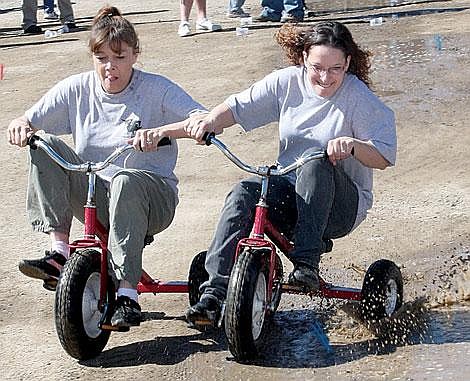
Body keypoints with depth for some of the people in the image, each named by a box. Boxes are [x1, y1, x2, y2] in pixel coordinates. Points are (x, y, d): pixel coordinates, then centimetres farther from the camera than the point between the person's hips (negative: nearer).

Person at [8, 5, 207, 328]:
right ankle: (59, 252, -25)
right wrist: (21, 127, -23)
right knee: (44, 145, -17)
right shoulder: (78, 89, 3)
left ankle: (127, 295, -41)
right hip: (93, 199, 4)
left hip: (151, 197, -3)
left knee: (125, 181, -39)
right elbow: (26, 123, 3)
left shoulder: (156, 89, -7)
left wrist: (162, 132, -39)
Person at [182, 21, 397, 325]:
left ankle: (307, 265, -34)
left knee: (316, 165, -35)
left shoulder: (360, 98, -9)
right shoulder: (287, 82, 3)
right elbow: (239, 107, 8)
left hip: (340, 203, -3)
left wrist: (353, 145, -35)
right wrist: (211, 121, -14)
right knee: (244, 194, -27)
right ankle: (215, 292, -32)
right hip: (288, 191, 3)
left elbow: (385, 156, -14)